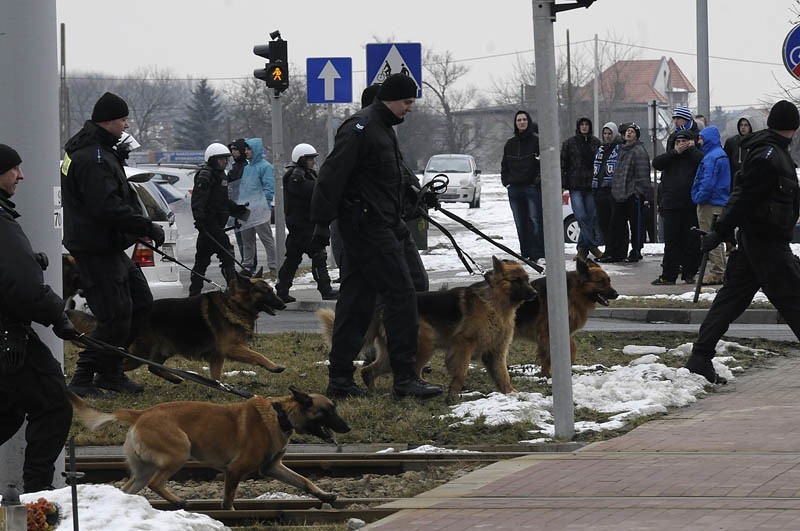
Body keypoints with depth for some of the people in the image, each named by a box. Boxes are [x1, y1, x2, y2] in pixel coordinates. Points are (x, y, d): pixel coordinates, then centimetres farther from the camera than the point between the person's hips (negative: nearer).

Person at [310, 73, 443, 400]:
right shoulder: (361, 127, -14)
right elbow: (333, 176, -19)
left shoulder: (383, 128, 20)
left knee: (356, 300, 10)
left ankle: (340, 378, 13)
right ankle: (405, 378, -12)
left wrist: (397, 221, 28)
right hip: (368, 226, -11)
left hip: (370, 227, 11)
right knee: (401, 294, -11)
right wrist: (322, 222, -21)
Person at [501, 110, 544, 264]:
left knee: (535, 221, -11)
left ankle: (537, 254, -13)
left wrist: (539, 177, -12)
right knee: (520, 223, 6)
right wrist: (506, 180, 11)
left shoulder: (537, 141, 1)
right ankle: (525, 253, 9)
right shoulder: (510, 144, 17)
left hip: (532, 187, -5)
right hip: (514, 188, 5)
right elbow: (504, 165, 25)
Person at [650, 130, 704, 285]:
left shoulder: (694, 157, 5)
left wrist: (691, 148, -2)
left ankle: (690, 273, 10)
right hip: (671, 207, 2)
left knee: (692, 242, 1)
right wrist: (676, 152, -6)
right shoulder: (671, 158, 15)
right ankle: (668, 275, 6)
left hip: (691, 208, -2)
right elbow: (656, 163, -2)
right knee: (671, 242, 3)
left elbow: (702, 160, -17)